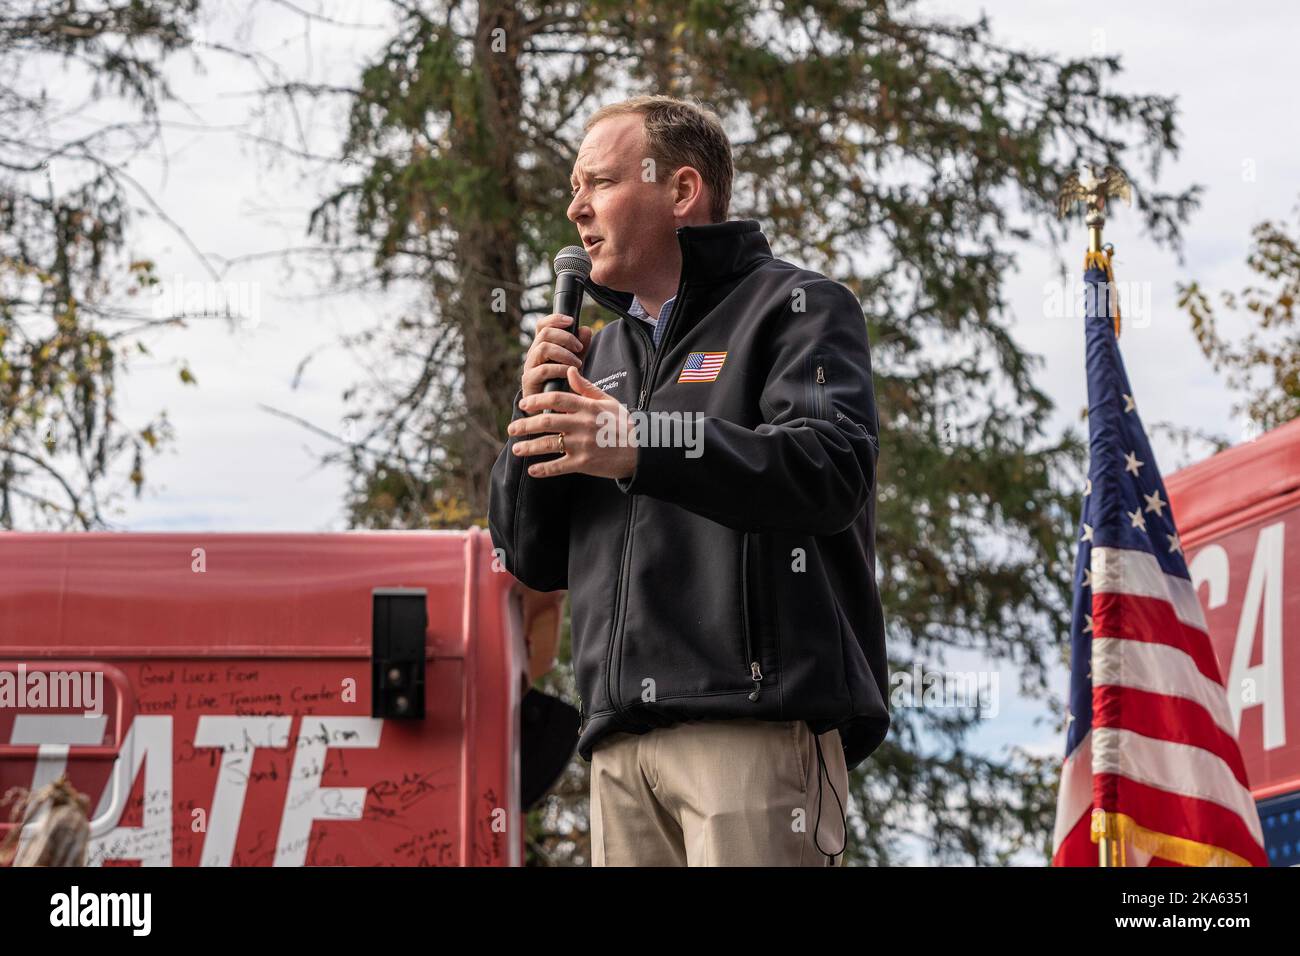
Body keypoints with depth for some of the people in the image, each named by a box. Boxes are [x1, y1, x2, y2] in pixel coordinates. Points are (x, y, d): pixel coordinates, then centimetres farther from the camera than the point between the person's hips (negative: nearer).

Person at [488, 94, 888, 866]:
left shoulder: (795, 307, 6)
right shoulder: (603, 354, 27)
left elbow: (833, 469, -14)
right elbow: (534, 561, 24)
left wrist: (642, 448, -25)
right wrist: (536, 415, 7)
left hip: (757, 721, -6)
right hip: (622, 739, 6)